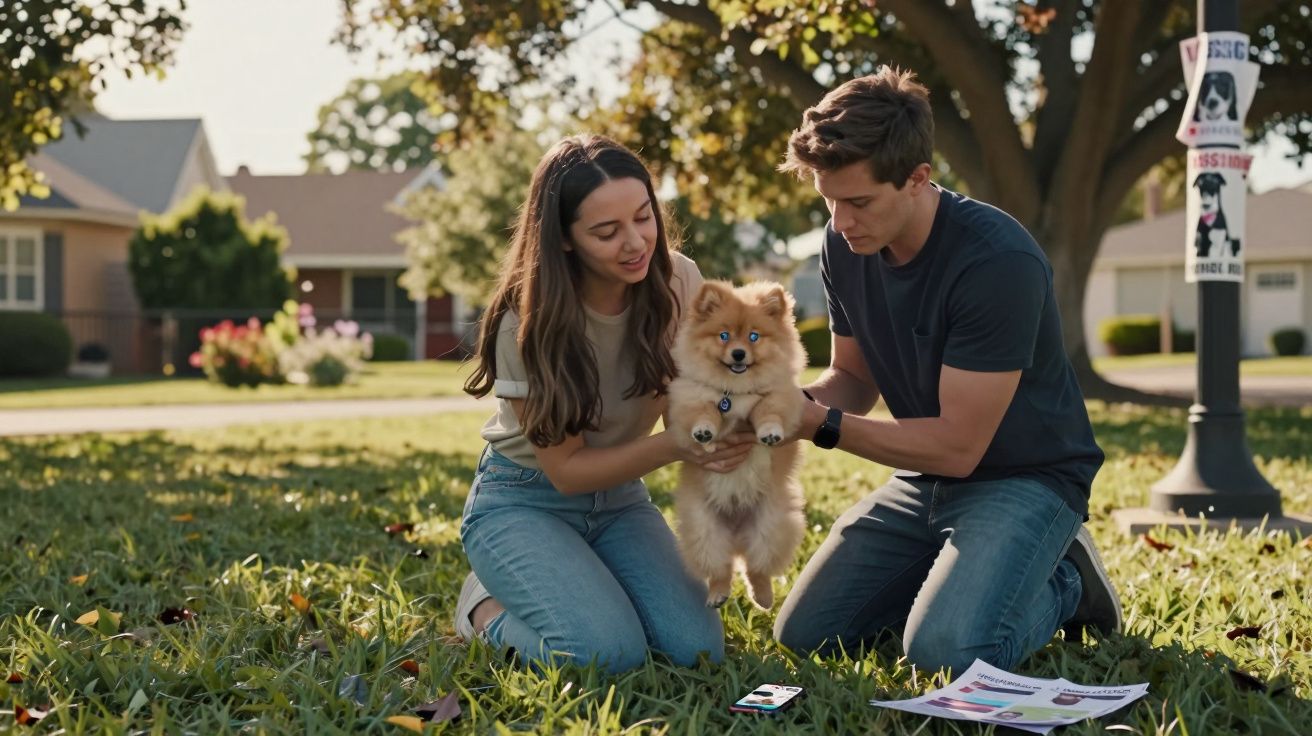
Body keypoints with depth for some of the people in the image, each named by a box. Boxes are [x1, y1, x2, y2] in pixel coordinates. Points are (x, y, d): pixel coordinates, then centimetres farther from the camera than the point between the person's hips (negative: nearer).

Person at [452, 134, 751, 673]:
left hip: (619, 498, 5)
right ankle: (489, 606, 4)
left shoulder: (676, 281, -13)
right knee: (611, 653, -26)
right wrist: (675, 446, -34)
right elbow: (565, 470, -19)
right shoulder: (529, 322, -23)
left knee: (697, 647, -16)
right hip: (525, 502, -4)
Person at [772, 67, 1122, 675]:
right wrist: (796, 401, -16)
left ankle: (1060, 584, 2)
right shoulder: (845, 245, -6)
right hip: (922, 479, 7)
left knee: (946, 651, -29)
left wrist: (823, 425, -28)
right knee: (803, 634, -1)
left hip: (1024, 478, -7)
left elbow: (958, 445, -25)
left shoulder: (998, 261, -28)